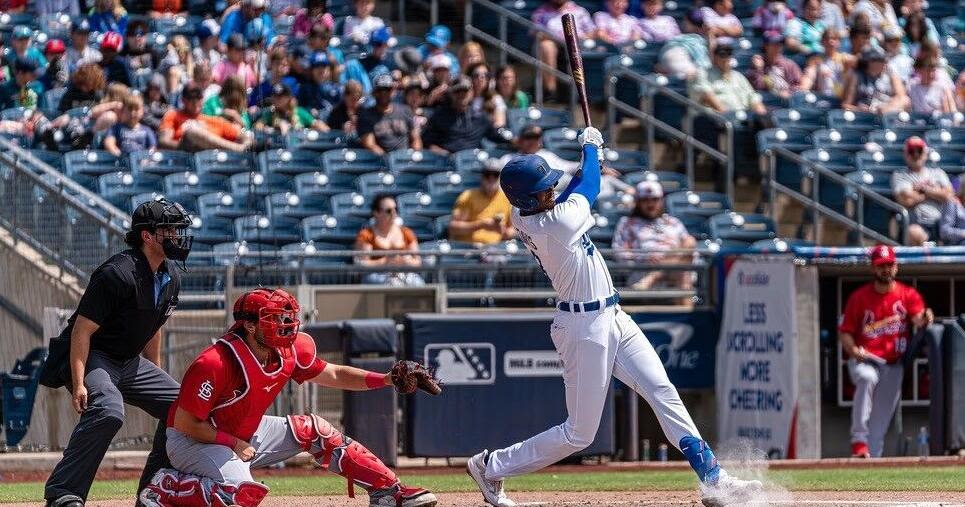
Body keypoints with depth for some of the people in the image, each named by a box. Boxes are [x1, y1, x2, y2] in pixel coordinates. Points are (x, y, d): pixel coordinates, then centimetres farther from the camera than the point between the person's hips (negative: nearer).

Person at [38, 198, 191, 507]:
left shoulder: (171, 278, 4)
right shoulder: (118, 274, -23)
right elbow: (82, 331, -23)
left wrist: (156, 377, 22)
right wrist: (78, 384, -29)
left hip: (129, 363, 9)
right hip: (92, 358, -9)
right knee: (108, 411, -35)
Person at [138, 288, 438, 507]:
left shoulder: (291, 352, -7)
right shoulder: (216, 364, -30)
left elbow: (332, 375, 6)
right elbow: (185, 424, -24)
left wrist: (386, 380, -7)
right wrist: (234, 444, -22)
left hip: (247, 435, 8)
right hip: (193, 442, -8)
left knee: (312, 430, 3)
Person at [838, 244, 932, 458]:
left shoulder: (908, 295, 2)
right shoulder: (859, 297, 1)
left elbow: (918, 318, -17)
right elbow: (844, 331, 3)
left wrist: (925, 318, -41)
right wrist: (853, 349, -18)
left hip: (893, 365, 2)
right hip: (863, 360, -2)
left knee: (881, 421, 3)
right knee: (867, 378, -36)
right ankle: (859, 440, -37)